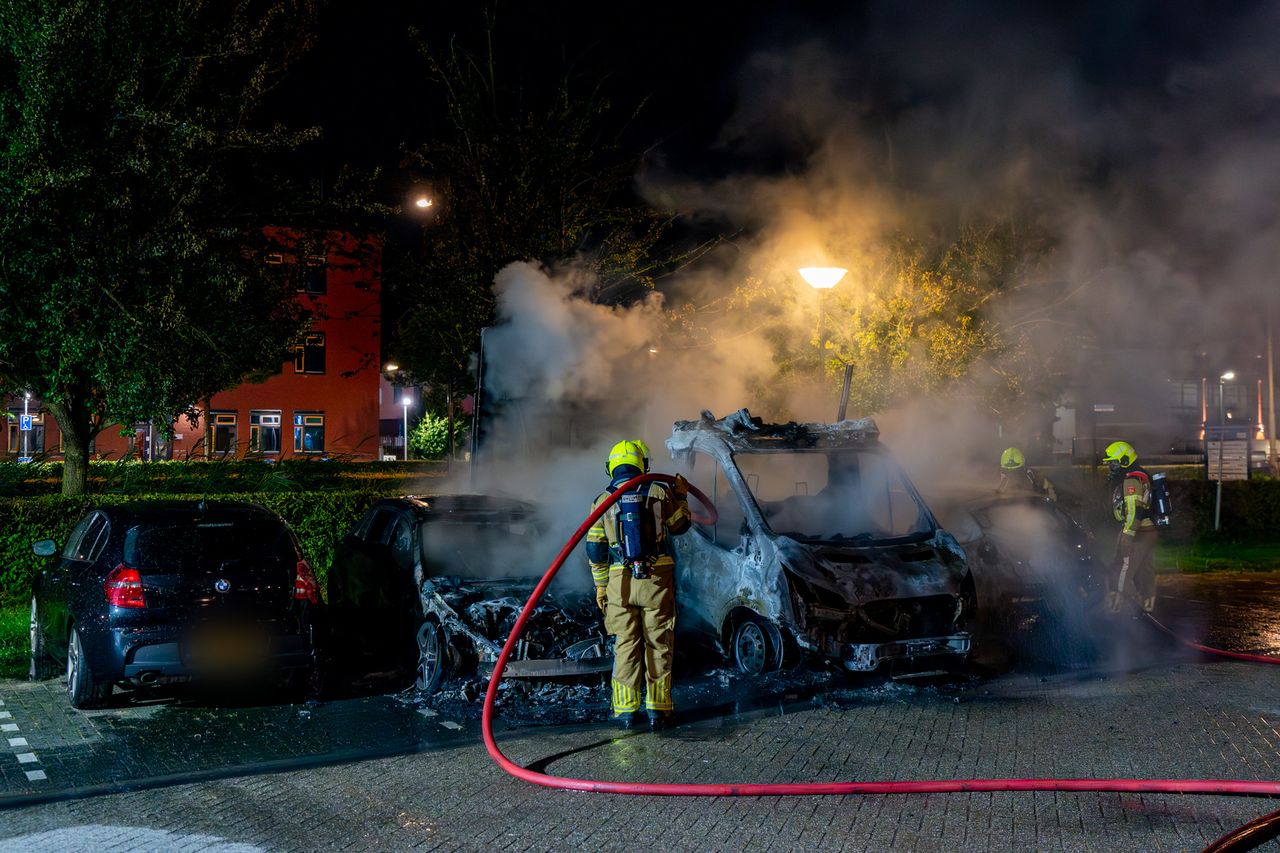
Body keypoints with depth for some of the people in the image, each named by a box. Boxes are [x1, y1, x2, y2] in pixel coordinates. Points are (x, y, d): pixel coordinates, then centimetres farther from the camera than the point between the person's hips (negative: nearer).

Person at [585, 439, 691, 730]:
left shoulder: (602, 501, 3)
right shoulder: (658, 493, -1)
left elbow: (595, 549, 5)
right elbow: (680, 525, 13)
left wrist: (600, 585, 14)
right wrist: (682, 496, 28)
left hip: (620, 582, 1)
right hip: (657, 579, -1)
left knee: (626, 646, 8)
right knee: (658, 646, 6)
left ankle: (626, 709, 8)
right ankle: (657, 709, 7)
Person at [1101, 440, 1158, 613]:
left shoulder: (1132, 481, -18)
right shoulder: (1140, 476, 17)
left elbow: (1134, 511, -25)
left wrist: (1127, 537, -26)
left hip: (1137, 533, -10)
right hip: (1148, 531, 10)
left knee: (1124, 567, -10)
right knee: (1143, 569, 15)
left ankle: (1114, 603, -11)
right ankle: (1148, 605, 22)